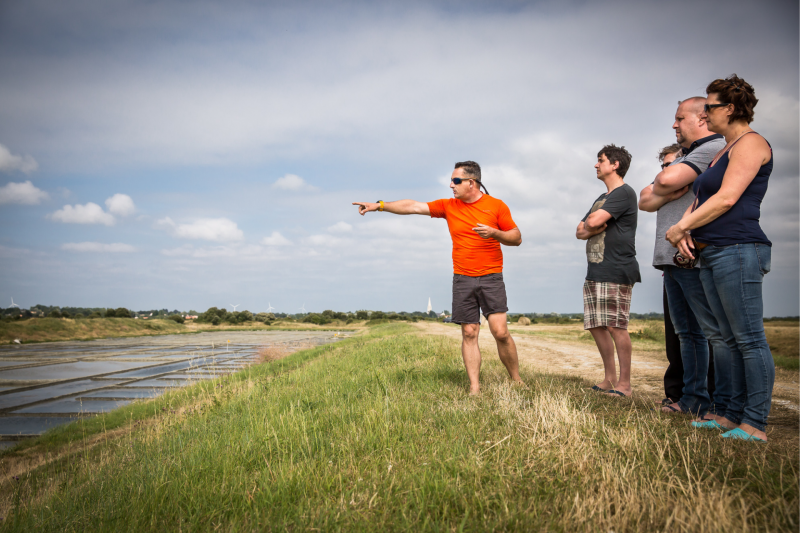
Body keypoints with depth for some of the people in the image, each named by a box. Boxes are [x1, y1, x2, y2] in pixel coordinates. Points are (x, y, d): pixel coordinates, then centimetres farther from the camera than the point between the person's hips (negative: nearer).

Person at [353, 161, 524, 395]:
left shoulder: (496, 206, 0)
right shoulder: (448, 206, 7)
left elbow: (517, 238, 3)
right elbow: (412, 206, 5)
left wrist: (494, 232, -15)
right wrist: (379, 205, 0)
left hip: (491, 278, -2)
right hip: (462, 279, 3)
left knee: (500, 332, -10)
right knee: (469, 334, 1)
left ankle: (517, 381, 8)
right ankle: (474, 389, 6)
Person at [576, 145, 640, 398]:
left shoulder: (624, 193, -6)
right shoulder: (601, 199, 24)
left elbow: (593, 221, -17)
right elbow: (580, 232, 19)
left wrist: (589, 224, 6)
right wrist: (591, 229, -3)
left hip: (616, 272, -9)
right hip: (595, 272, 9)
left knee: (616, 327, -8)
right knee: (597, 326, 8)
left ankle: (624, 384, -1)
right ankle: (610, 379, 18)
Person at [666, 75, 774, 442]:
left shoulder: (751, 143, -5)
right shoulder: (723, 151, 23)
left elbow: (726, 198, -15)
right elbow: (700, 200, 21)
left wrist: (681, 228, -8)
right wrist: (686, 229, 2)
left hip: (737, 250, -10)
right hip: (711, 255, 10)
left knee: (750, 339, -7)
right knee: (733, 340, 10)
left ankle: (755, 425, -3)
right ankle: (734, 415, 16)